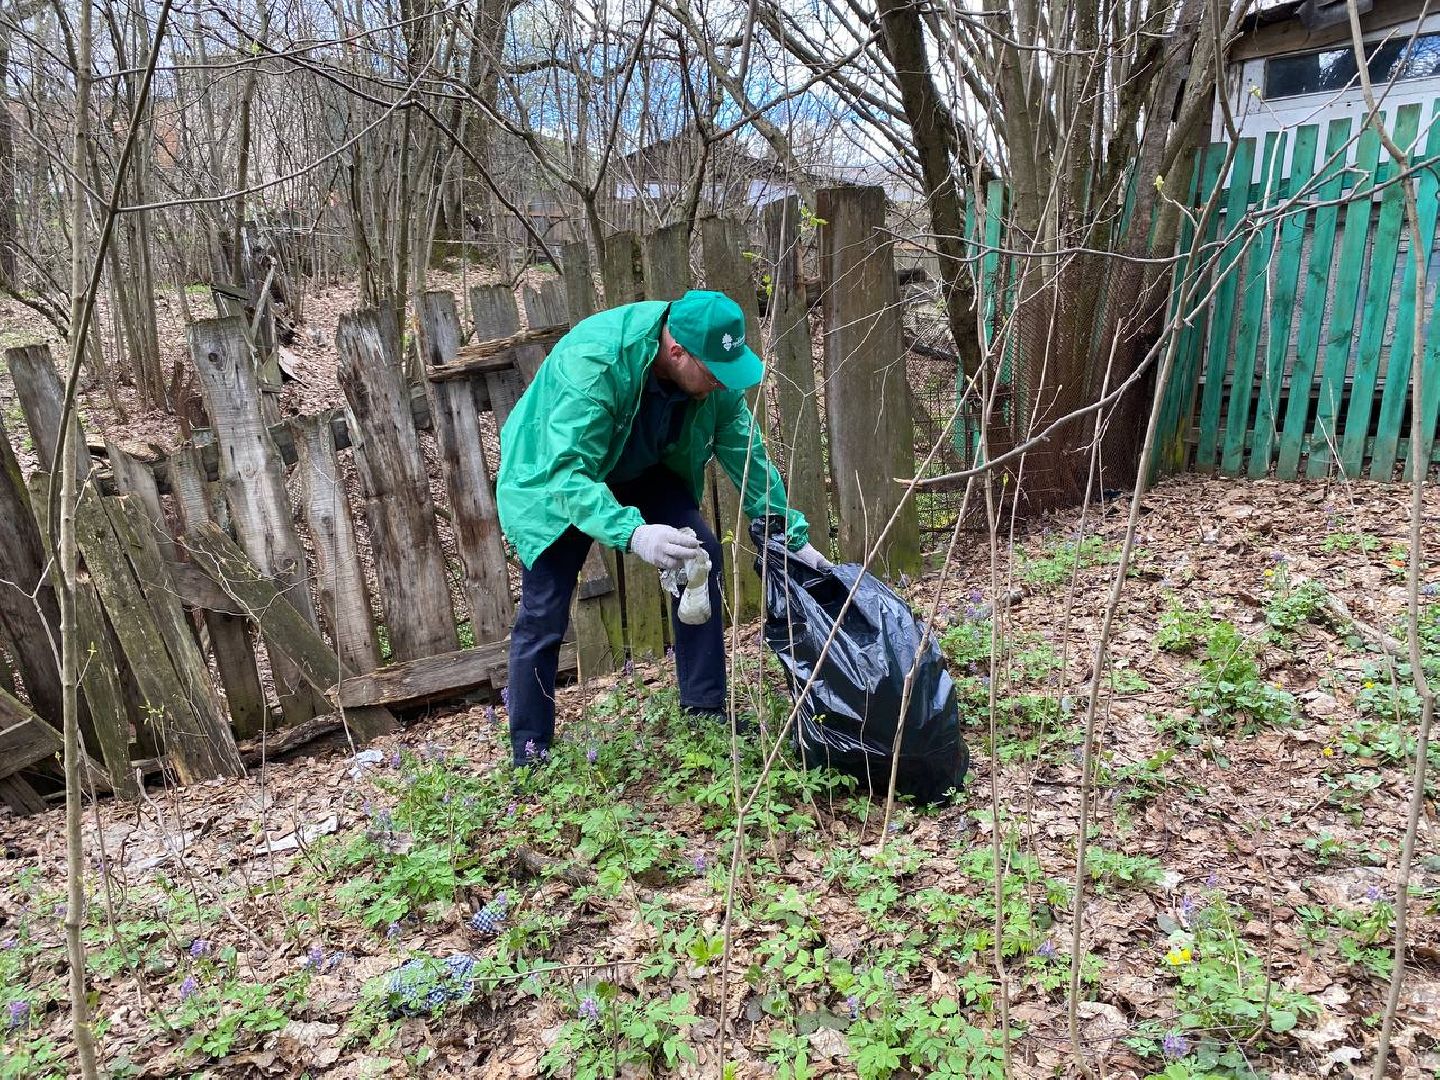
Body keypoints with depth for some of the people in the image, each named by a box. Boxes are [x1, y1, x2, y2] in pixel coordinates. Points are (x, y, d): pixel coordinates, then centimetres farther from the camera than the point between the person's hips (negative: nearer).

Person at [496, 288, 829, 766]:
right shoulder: (592, 362, -40)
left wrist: (792, 536, -7)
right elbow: (568, 472, -45)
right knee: (543, 614, -9)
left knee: (701, 553, -11)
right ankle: (529, 755, 8)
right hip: (552, 477, -5)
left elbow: (746, 454, -9)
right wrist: (633, 533, -60)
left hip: (641, 470, 5)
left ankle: (705, 712, 2)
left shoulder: (714, 372, -20)